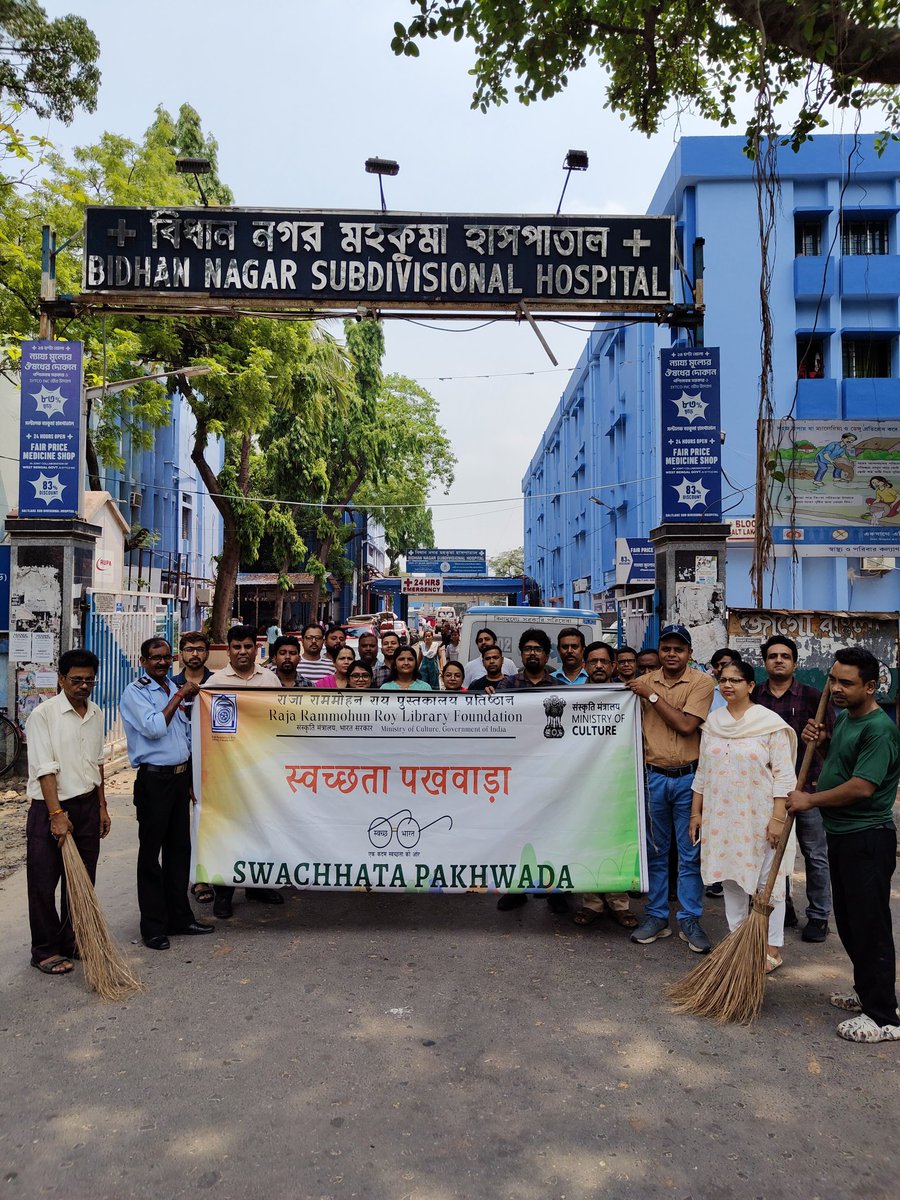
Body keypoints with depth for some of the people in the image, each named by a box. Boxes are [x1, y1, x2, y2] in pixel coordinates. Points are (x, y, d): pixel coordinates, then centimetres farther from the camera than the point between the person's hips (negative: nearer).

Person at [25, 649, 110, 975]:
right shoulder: (43, 714, -12)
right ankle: (45, 951, 15)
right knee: (44, 883, 2)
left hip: (87, 806, 6)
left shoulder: (96, 714, 8)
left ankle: (73, 942, 26)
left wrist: (102, 806, 16)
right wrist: (57, 814, -21)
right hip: (50, 807, -6)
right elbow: (45, 768, -16)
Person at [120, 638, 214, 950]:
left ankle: (179, 916, 23)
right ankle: (153, 926, 11)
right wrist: (178, 697, -15)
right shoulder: (135, 693, -8)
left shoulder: (174, 688, 13)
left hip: (180, 776, 7)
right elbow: (154, 728, -23)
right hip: (154, 779, -7)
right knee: (151, 853, 2)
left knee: (180, 849, 13)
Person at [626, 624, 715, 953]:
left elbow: (686, 725, -17)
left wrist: (651, 695, -14)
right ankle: (656, 916, 22)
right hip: (653, 776, 3)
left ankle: (690, 921, 16)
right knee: (655, 851, 11)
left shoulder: (701, 682, -5)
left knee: (690, 854, 5)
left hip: (688, 777, -3)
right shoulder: (644, 682, 5)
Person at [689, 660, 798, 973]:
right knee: (730, 879, 12)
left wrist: (778, 818, -14)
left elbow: (783, 775, -10)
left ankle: (773, 947, 18)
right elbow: (703, 772, 11)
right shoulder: (712, 722, 6)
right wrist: (696, 812, 10)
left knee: (767, 882, 4)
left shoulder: (771, 723, -9)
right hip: (722, 816, 5)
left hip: (760, 816, -4)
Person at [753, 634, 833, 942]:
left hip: (807, 787, -2)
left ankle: (818, 916, 17)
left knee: (816, 855, 5)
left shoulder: (812, 696, -2)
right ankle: (782, 910, 26)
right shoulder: (753, 698, 3)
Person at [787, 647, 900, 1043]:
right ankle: (867, 991, 35)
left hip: (867, 839, -9)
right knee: (848, 922, 19)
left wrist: (811, 799, -15)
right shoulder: (843, 717, 9)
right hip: (841, 834, 10)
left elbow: (862, 787, -26)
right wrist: (821, 741, 6)